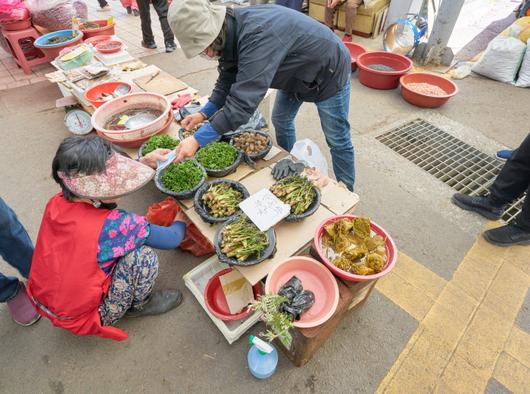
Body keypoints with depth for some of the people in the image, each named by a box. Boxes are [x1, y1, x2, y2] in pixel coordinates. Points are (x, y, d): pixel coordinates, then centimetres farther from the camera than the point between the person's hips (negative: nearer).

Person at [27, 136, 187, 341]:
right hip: (83, 317, -7)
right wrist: (180, 221, 2)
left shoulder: (56, 203, -14)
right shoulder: (113, 225, -34)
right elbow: (173, 239, -21)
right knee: (143, 255, -19)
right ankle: (140, 306, 10)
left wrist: (145, 161, 1)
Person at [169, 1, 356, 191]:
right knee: (281, 120, 19)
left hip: (328, 72, -8)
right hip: (295, 74, 9)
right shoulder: (230, 31, -11)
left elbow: (243, 102, -44)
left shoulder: (258, 35, -40)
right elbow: (227, 79, -1)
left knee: (337, 141, 2)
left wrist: (197, 140, -41)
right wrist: (204, 113, -12)